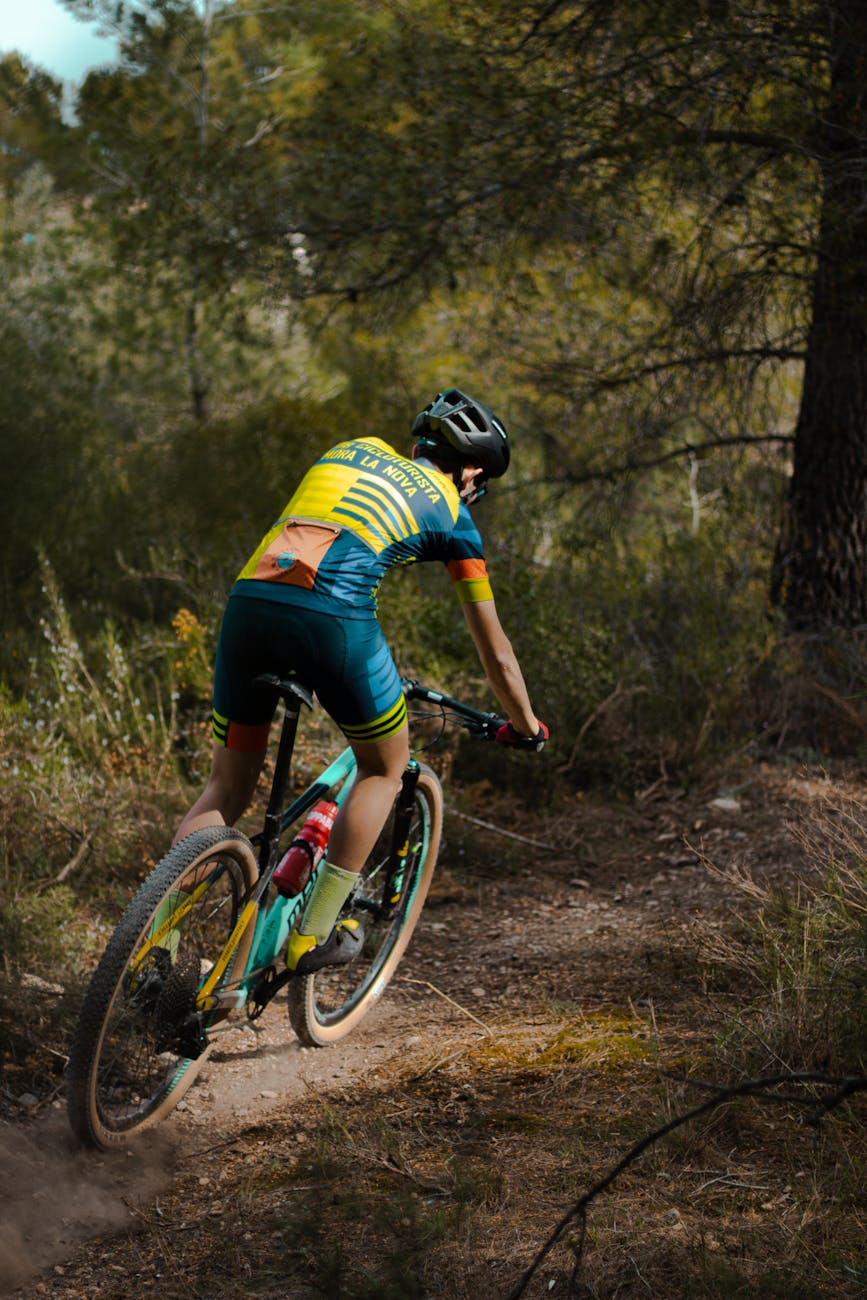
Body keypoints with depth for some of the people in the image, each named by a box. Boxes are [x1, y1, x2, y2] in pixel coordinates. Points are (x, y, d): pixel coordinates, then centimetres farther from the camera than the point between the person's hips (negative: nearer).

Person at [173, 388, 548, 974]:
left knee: (228, 787, 17)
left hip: (249, 598, 5)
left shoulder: (352, 449, 31)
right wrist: (526, 726, 42)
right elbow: (495, 651, 26)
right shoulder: (451, 516, 20)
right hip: (332, 616, -4)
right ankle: (314, 936, 16)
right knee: (385, 767, 21)